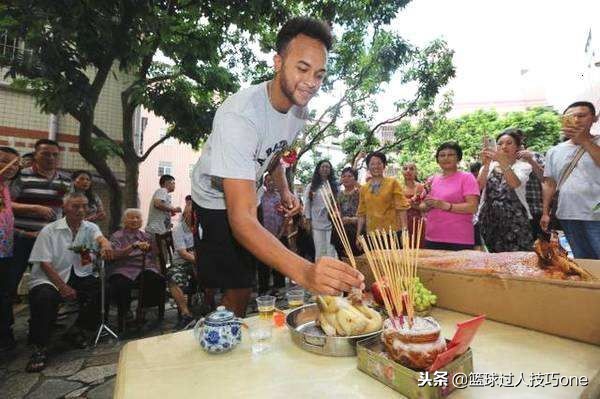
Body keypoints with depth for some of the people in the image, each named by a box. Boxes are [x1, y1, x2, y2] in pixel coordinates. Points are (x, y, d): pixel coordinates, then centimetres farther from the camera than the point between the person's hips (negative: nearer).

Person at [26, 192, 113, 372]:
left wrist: (105, 244, -45)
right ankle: (40, 347, -13)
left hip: (81, 276, 3)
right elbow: (44, 263, -7)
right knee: (44, 298, -33)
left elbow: (100, 238, -18)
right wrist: (63, 287, -17)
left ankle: (77, 329, 1)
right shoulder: (49, 231, -1)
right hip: (51, 278, -2)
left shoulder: (90, 228, 6)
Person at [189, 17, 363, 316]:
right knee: (238, 290, -9)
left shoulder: (299, 107, -12)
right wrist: (303, 271, -61)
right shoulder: (239, 115, -38)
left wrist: (284, 190, -8)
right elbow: (242, 218, -47)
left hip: (247, 195, 7)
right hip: (217, 204, -7)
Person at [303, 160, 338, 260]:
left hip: (331, 222, 0)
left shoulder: (334, 186, 8)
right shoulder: (311, 186, 8)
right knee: (319, 251, 5)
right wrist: (308, 219, 0)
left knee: (331, 251, -2)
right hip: (317, 223, 0)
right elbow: (307, 203, 5)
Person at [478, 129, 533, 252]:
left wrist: (503, 161, -29)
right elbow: (479, 185, -8)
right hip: (490, 219, 2)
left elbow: (515, 183, -19)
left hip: (514, 220, -2)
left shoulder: (523, 166, 4)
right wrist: (486, 165, -21)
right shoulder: (489, 166, 10)